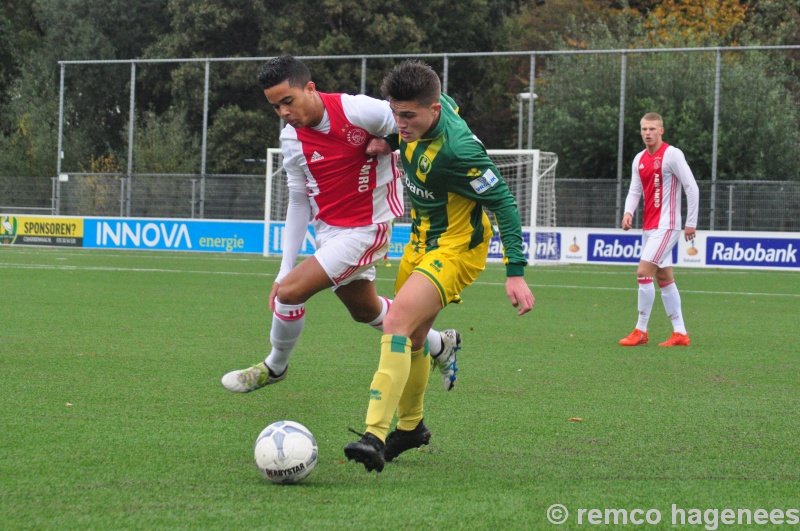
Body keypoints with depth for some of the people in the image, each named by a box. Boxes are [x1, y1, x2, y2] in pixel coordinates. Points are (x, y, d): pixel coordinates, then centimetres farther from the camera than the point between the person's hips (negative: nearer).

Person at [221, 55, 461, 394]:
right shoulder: (291, 139, -4)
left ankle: (274, 367, 10)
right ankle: (439, 344, 45)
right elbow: (299, 201, 4)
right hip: (328, 230, 7)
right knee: (364, 309, 22)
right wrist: (285, 268, 2)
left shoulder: (360, 111, -24)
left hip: (365, 229, -7)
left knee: (290, 292, -17)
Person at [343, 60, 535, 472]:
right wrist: (390, 140, 0)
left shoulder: (456, 149, -31)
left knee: (396, 323, -26)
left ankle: (376, 434, -33)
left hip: (455, 250, -9)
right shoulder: (433, 104, -9)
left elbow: (503, 201, -25)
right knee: (410, 338, 19)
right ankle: (410, 426, 40)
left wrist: (516, 273, -28)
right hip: (422, 241, 9)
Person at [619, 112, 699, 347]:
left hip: (665, 226, -8)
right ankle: (680, 333, 13)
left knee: (643, 272, -15)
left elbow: (692, 188, -10)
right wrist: (628, 212, -9)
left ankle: (641, 331, -8)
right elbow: (635, 190, 12)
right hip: (649, 226, 8)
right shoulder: (639, 159, 12)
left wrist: (691, 222, -10)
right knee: (664, 278, 9)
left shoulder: (672, 155, -11)